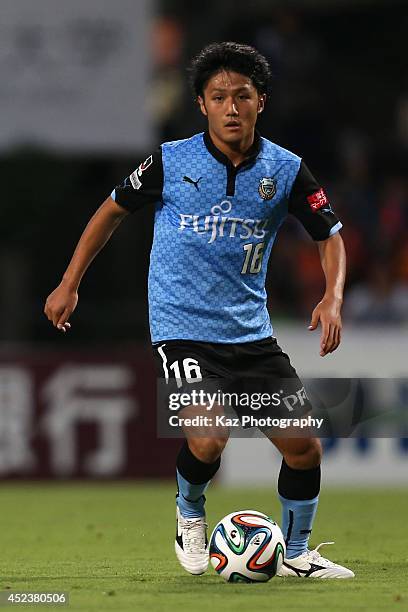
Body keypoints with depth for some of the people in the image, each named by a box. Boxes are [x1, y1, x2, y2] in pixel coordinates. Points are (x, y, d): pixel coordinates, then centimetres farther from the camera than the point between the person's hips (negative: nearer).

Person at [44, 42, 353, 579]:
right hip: (182, 328, -3)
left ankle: (296, 554, 22)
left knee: (304, 445, -2)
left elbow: (329, 236, 7)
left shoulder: (286, 170, -2)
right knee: (209, 439, -24)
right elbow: (113, 210, 8)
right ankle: (190, 516, 10)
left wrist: (333, 299, -12)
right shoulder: (171, 162, -7)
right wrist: (69, 285, 10)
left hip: (251, 332, 3)